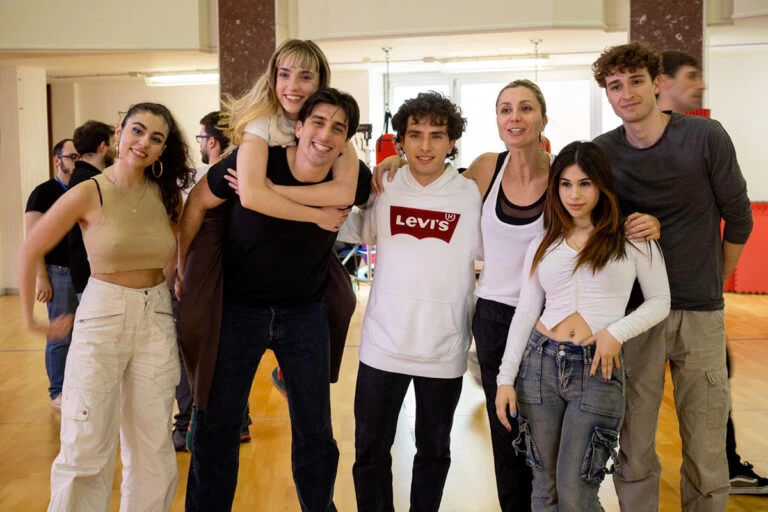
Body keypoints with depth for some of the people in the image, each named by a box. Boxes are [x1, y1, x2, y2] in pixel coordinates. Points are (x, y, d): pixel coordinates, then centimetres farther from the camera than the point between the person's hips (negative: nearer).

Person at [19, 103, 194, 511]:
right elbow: (31, 251, -1)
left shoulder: (167, 194, 0)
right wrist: (29, 318, 2)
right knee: (85, 449, 1)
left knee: (153, 447, 9)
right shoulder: (89, 194, -10)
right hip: (102, 317, -3)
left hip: (157, 320, 3)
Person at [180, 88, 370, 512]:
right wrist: (184, 270, 1)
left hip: (305, 313, 2)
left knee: (315, 430, 12)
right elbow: (197, 203, -4)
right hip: (238, 307, -2)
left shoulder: (353, 181, -15)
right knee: (217, 425, 7)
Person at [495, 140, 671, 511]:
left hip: (597, 369, -3)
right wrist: (506, 378, 2)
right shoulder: (543, 245, 9)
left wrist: (617, 332, -13)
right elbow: (525, 312, 8)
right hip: (540, 362, 3)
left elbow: (660, 301, 4)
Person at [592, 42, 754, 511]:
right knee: (633, 445, 6)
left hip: (700, 313, -1)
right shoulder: (602, 152, -2)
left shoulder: (705, 137, -6)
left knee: (706, 447, 6)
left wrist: (715, 283, 11)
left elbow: (738, 218, 4)